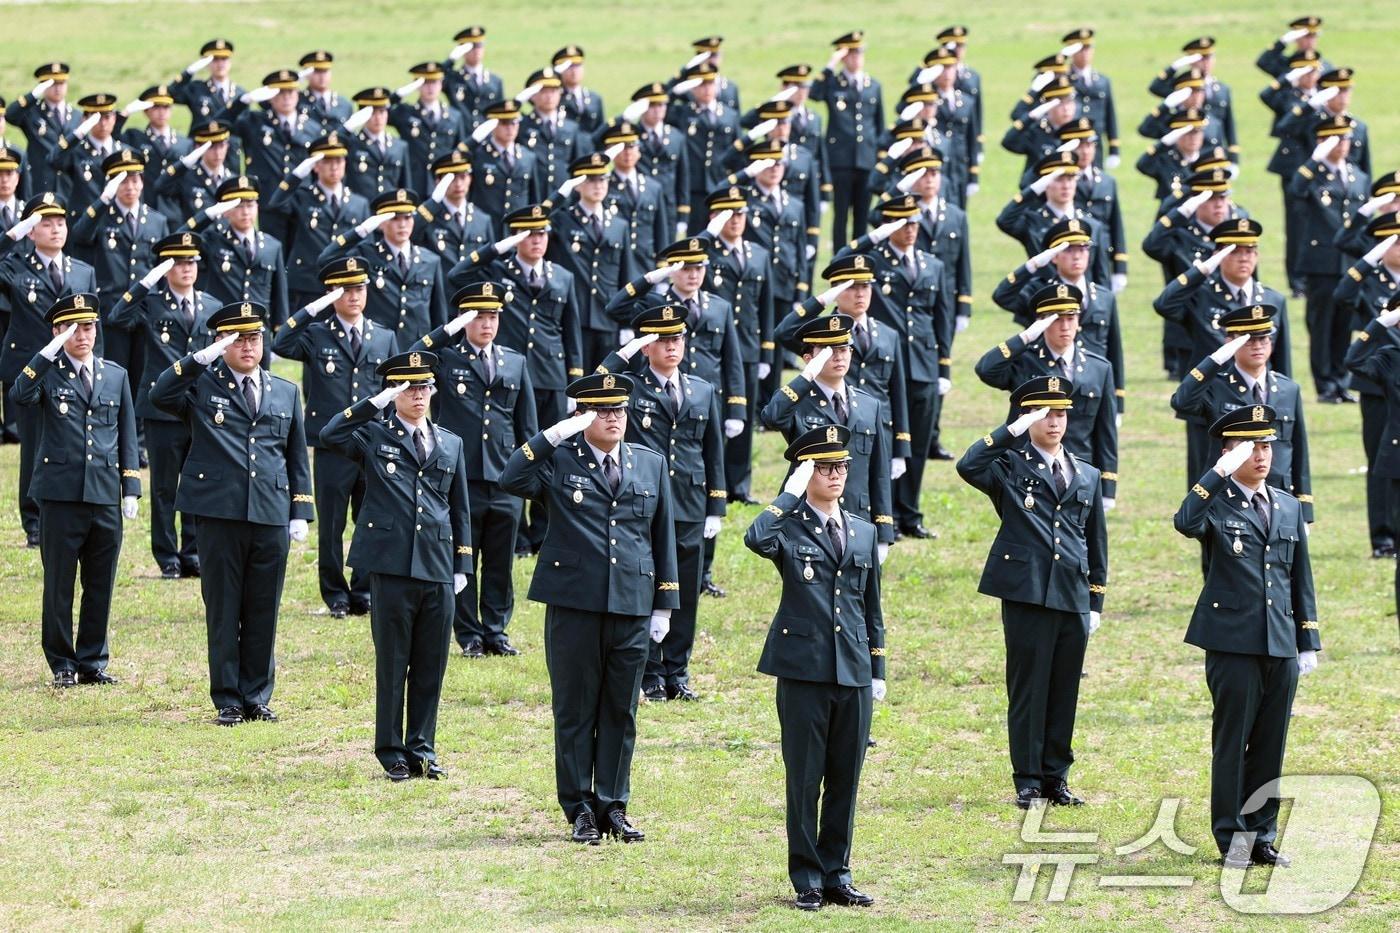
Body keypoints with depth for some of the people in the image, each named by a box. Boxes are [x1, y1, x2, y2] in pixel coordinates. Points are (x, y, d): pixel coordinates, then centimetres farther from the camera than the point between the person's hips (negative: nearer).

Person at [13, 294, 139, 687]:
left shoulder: (115, 376, 12)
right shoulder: (48, 372, 1)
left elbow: (127, 437, 14)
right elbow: (21, 396, -22)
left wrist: (130, 489, 7)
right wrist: (47, 355, -25)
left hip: (106, 496, 3)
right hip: (61, 494, -3)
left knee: (100, 585, 7)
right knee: (59, 585, 2)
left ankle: (92, 661, 17)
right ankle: (62, 664, 11)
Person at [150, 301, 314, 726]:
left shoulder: (285, 393, 15)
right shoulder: (202, 385, 4)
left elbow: (297, 456, 17)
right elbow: (160, 396, -14)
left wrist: (300, 512, 9)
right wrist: (199, 359, -19)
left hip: (271, 516, 3)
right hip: (220, 515, -3)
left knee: (263, 612, 6)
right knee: (223, 612, 2)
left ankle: (257, 697, 15)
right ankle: (228, 701, 8)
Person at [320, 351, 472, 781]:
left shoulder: (451, 444, 16)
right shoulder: (374, 435, 4)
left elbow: (460, 509, 18)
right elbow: (330, 435, -16)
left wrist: (462, 564, 12)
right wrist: (375, 404, -17)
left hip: (438, 568, 4)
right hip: (392, 566, -4)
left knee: (431, 665, 6)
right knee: (392, 664, 3)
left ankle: (422, 748, 16)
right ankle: (391, 752, 11)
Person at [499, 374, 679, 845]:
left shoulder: (651, 464, 11)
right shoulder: (560, 460, 1)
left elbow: (663, 537, 14)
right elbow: (512, 481, -17)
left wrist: (664, 605, 10)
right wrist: (553, 436, -19)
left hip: (632, 607, 3)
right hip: (574, 605, -3)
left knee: (621, 711, 7)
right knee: (575, 710, 3)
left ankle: (613, 805, 16)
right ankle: (580, 809, 10)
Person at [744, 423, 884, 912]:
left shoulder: (863, 532, 13)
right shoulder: (790, 527, -2)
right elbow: (756, 539, -27)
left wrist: (878, 670, 13)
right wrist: (792, 494, -18)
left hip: (853, 671, 4)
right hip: (803, 670, -4)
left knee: (845, 779, 8)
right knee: (804, 779, 1)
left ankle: (836, 875, 17)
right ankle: (807, 881, 8)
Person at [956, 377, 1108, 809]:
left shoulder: (1086, 476, 16)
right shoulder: (1010, 467, 2)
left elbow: (1097, 543, 19)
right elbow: (968, 466, -20)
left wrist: (1096, 601, 13)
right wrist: (1013, 431, -19)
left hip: (1074, 597, 4)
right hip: (1026, 593, -4)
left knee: (1065, 691, 7)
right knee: (1027, 689, -1)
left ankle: (1056, 777, 16)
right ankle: (1028, 782, 5)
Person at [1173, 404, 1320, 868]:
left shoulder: (1287, 507, 14)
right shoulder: (1216, 503, -3)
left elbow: (1301, 579, 17)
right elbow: (1186, 522, -27)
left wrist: (1309, 642, 13)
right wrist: (1222, 472, -28)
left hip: (1281, 645, 5)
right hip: (1233, 643, -5)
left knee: (1270, 745, 8)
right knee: (1232, 743, 0)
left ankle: (1262, 836, 15)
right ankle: (1232, 839, 7)